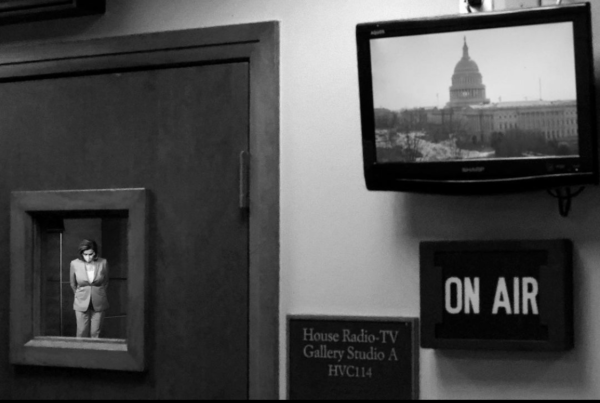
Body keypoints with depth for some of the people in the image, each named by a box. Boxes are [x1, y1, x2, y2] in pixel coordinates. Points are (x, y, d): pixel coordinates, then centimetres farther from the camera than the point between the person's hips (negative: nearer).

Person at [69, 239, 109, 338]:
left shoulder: (103, 263, -10)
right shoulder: (75, 264, -10)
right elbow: (73, 284, 8)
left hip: (99, 304, 0)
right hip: (81, 304, 0)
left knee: (95, 333, 4)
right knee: (82, 334, 0)